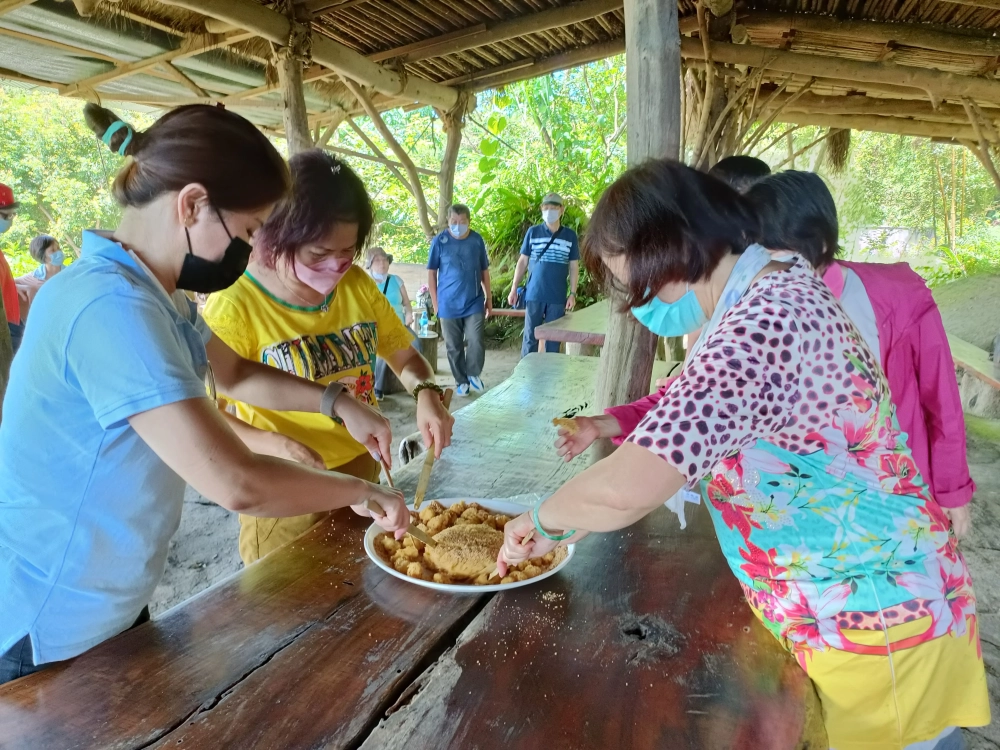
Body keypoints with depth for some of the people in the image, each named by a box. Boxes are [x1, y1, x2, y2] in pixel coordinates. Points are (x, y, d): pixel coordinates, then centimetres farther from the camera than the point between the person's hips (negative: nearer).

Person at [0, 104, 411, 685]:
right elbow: (237, 484, -35)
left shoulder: (154, 295, 0)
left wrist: (336, 401, 1)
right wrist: (360, 492, -19)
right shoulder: (111, 307, -31)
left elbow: (236, 373, 16)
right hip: (47, 639, -8)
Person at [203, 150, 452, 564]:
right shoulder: (235, 305, -18)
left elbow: (404, 355, 8)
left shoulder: (358, 285, -3)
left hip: (363, 474, 5)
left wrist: (425, 392, -13)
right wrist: (276, 448, -32)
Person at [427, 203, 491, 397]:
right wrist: (435, 302, -2)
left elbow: (484, 271, 9)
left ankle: (474, 374, 21)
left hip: (474, 303, 1)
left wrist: (489, 299, 9)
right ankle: (461, 381, 23)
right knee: (454, 346, 7)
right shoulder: (439, 241, -4)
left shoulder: (477, 240, 1)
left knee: (477, 343, -5)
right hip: (448, 305, -1)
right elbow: (431, 273, 0)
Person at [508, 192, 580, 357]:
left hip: (558, 297, 0)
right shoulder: (532, 232, 3)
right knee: (530, 337, 4)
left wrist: (573, 293, -1)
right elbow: (522, 262, 6)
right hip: (534, 294, 0)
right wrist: (514, 288, 1)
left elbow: (574, 267, 6)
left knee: (553, 338, 7)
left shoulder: (570, 236, 3)